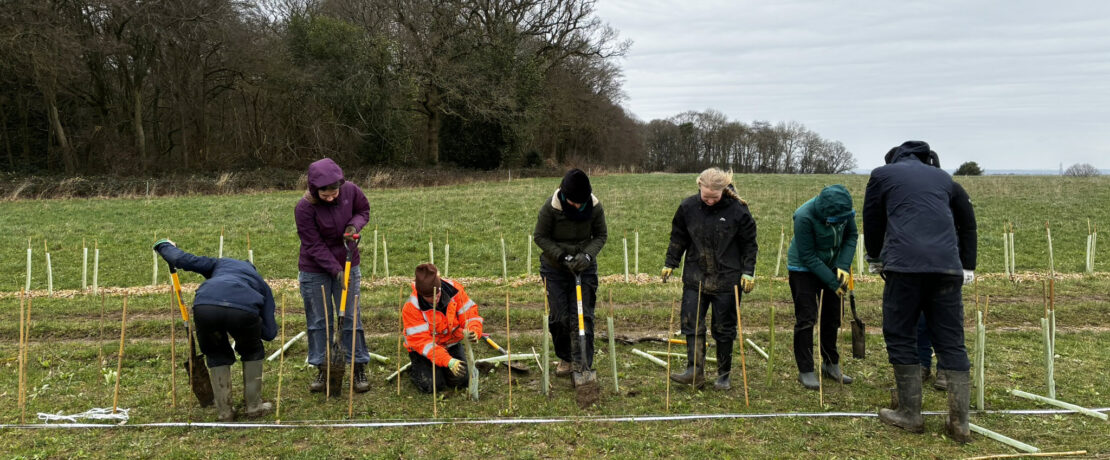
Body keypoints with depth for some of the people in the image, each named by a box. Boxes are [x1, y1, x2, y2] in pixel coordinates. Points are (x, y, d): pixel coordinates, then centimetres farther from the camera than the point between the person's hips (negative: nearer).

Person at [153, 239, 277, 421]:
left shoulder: (221, 263, 39)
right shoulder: (262, 286, 36)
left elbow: (183, 259, 31)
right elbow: (269, 332, 26)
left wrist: (164, 246, 50)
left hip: (205, 307, 1)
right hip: (243, 309, -1)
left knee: (217, 355, 27)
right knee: (252, 352, 29)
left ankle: (224, 411, 28)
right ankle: (254, 406, 31)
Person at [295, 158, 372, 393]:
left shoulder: (351, 191, -15)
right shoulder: (304, 208, -23)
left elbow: (364, 210, 6)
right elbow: (314, 246, -19)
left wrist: (354, 225, -16)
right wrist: (336, 270, -24)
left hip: (348, 265, 2)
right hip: (315, 271, -2)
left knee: (351, 318, 5)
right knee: (319, 321, 7)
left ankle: (359, 368, 15)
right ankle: (322, 370, 19)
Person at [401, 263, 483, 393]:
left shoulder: (454, 290, -19)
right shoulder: (411, 307, -27)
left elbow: (469, 313, -14)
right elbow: (421, 341, -29)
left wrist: (473, 331, -40)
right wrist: (448, 361, -40)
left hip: (451, 343, 3)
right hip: (423, 349, -3)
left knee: (462, 381, -9)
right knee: (433, 385, -20)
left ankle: (441, 369, 24)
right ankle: (415, 370, 14)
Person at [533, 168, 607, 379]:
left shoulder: (595, 207, -14)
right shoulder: (550, 207, -20)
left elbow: (601, 235, -1)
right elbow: (540, 236, -10)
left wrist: (587, 254, -19)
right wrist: (562, 256, -20)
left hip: (585, 267, 1)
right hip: (555, 268, -1)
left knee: (583, 315, -2)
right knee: (559, 316, 3)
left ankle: (584, 362, 6)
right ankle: (565, 358, 23)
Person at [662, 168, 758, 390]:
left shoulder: (737, 209, -9)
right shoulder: (688, 206, -2)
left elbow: (749, 244, 0)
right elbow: (678, 238, 11)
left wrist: (748, 272, -5)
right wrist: (670, 263, 9)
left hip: (727, 279, -2)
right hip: (695, 278, 3)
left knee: (724, 329, 6)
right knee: (691, 324, -2)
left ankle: (724, 375, 18)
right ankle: (695, 372, 3)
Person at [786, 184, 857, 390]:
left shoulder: (844, 209, -18)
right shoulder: (804, 217, -32)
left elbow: (852, 235, -2)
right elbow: (808, 257, -25)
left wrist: (844, 265, -16)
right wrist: (833, 282, -22)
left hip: (832, 266, 6)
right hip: (803, 268, -5)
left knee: (832, 317, 11)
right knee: (806, 319, -6)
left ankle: (831, 364, 26)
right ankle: (805, 371, 2)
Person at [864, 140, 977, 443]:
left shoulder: (882, 174, 17)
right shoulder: (942, 177, 26)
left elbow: (871, 222, 20)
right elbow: (968, 222, 30)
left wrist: (874, 259, 34)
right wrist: (967, 267, 35)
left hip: (904, 265, -3)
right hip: (947, 267, 3)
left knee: (900, 338, 8)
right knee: (951, 342, 8)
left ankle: (910, 414, 11)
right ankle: (959, 422, 6)